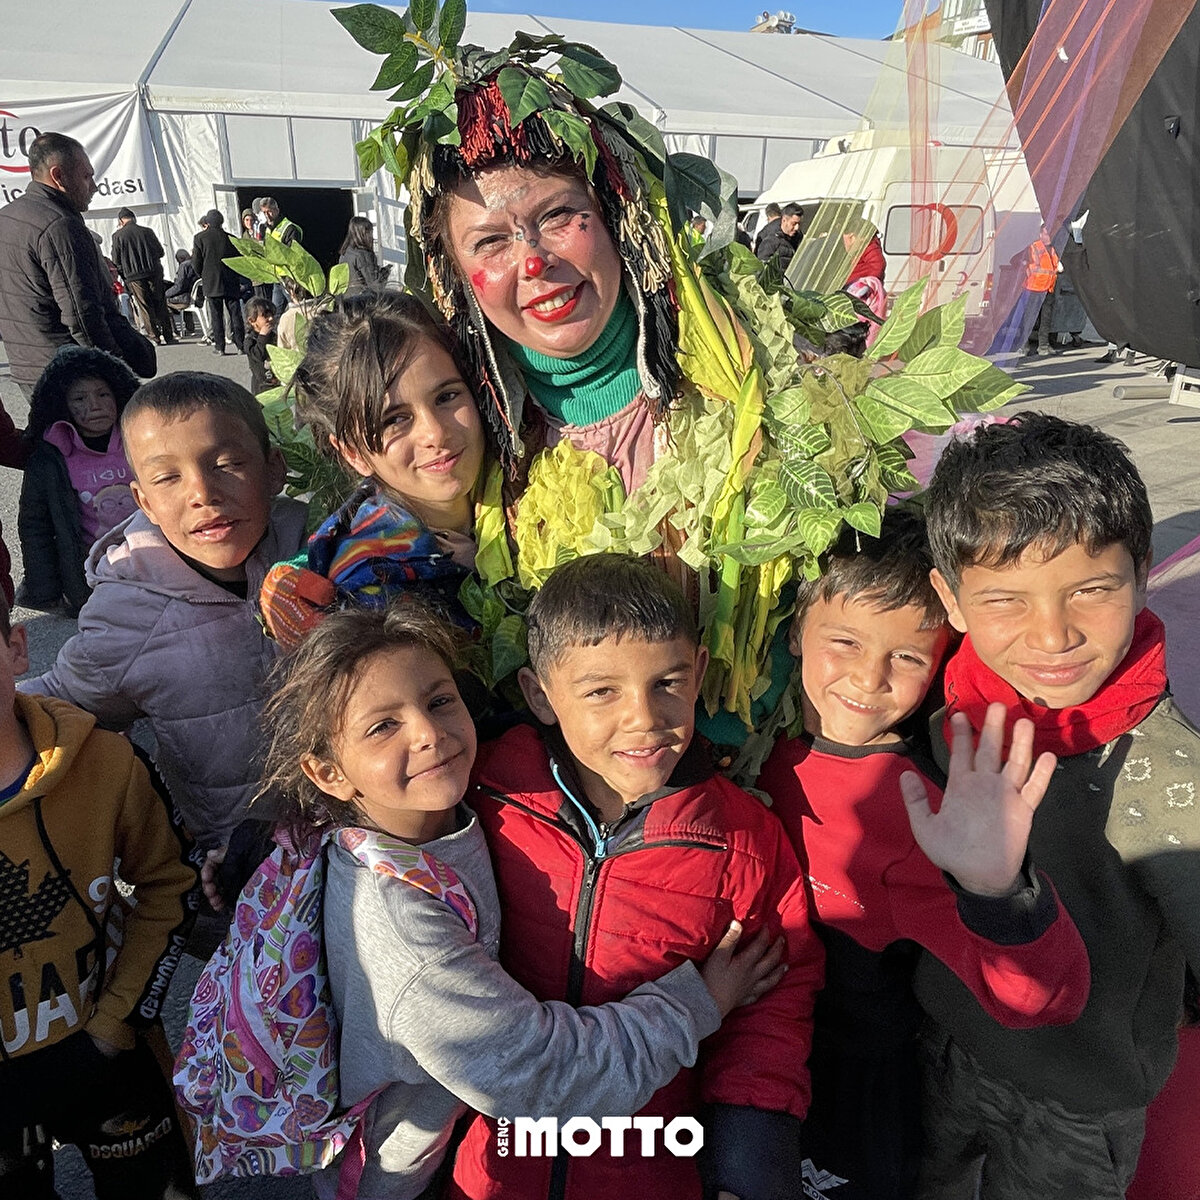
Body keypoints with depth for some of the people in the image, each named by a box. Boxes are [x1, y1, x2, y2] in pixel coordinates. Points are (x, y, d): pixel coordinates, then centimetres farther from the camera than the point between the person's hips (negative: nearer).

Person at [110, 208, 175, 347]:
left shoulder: (118, 236, -2)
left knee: (144, 307, 5)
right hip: (154, 273, 1)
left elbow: (116, 260, 0)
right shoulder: (147, 231, 1)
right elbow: (161, 252, 7)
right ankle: (168, 336, 7)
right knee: (160, 305, 7)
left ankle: (154, 337, 2)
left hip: (134, 277, -1)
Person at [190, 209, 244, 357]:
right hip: (231, 283, 1)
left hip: (211, 283, -1)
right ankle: (240, 343, 1)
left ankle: (219, 346, 0)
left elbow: (196, 263, -1)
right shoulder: (230, 238, 3)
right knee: (235, 313, 4)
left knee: (216, 315, 2)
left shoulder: (200, 238, -1)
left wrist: (203, 276, 15)